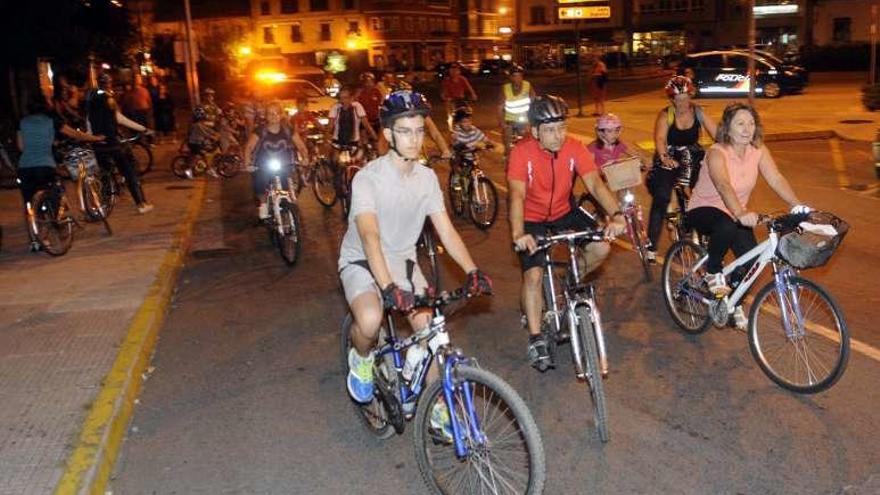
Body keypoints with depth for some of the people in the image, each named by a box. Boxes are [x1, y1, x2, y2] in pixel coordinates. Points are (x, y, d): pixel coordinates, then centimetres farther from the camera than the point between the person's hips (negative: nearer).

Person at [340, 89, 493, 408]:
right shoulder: (368, 178, -23)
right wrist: (388, 287, -49)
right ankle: (361, 358, 4)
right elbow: (370, 236, -35)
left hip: (403, 261, 5)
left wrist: (472, 271, -26)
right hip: (362, 262, -4)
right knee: (370, 320, -32)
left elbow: (446, 230, -11)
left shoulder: (427, 178, -6)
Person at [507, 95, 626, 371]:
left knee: (601, 248, -14)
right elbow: (517, 195, -33)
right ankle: (536, 340, -3)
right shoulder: (522, 152, -24)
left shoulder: (574, 148, -16)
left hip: (564, 213, 4)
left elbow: (595, 184, -24)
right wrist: (518, 234, -50)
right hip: (532, 219, -3)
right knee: (533, 274, -18)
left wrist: (616, 215, -42)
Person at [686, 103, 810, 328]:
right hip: (703, 210, -6)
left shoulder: (758, 151, -7)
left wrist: (797, 205, -34)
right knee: (727, 226, -39)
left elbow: (776, 179, -18)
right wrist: (741, 213, -59)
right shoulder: (717, 153, -25)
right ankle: (713, 272, -12)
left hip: (735, 213, 6)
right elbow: (724, 186, -42)